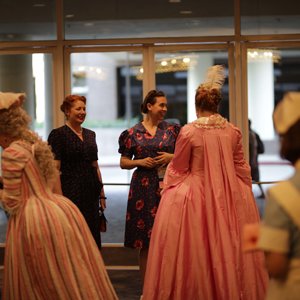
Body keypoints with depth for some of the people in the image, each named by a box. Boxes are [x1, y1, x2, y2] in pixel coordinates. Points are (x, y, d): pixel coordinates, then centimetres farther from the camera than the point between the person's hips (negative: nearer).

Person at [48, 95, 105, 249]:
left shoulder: (90, 134, 13)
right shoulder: (58, 134, -7)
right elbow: (54, 169, -12)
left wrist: (102, 194, 14)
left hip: (91, 193, 6)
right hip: (71, 192, -6)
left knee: (93, 235, 8)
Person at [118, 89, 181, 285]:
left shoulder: (172, 130, 7)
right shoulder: (133, 133, 4)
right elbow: (123, 162, 8)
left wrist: (172, 157, -6)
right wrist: (140, 162, -8)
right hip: (144, 187, -1)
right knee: (145, 243, 2)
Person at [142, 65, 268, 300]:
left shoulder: (189, 131, -12)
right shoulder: (233, 131, -2)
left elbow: (178, 168, -2)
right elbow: (242, 168, 7)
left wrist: (167, 188, 16)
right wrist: (244, 193, 21)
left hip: (196, 195, -3)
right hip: (229, 197, 4)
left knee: (196, 253, 6)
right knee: (230, 248, 14)